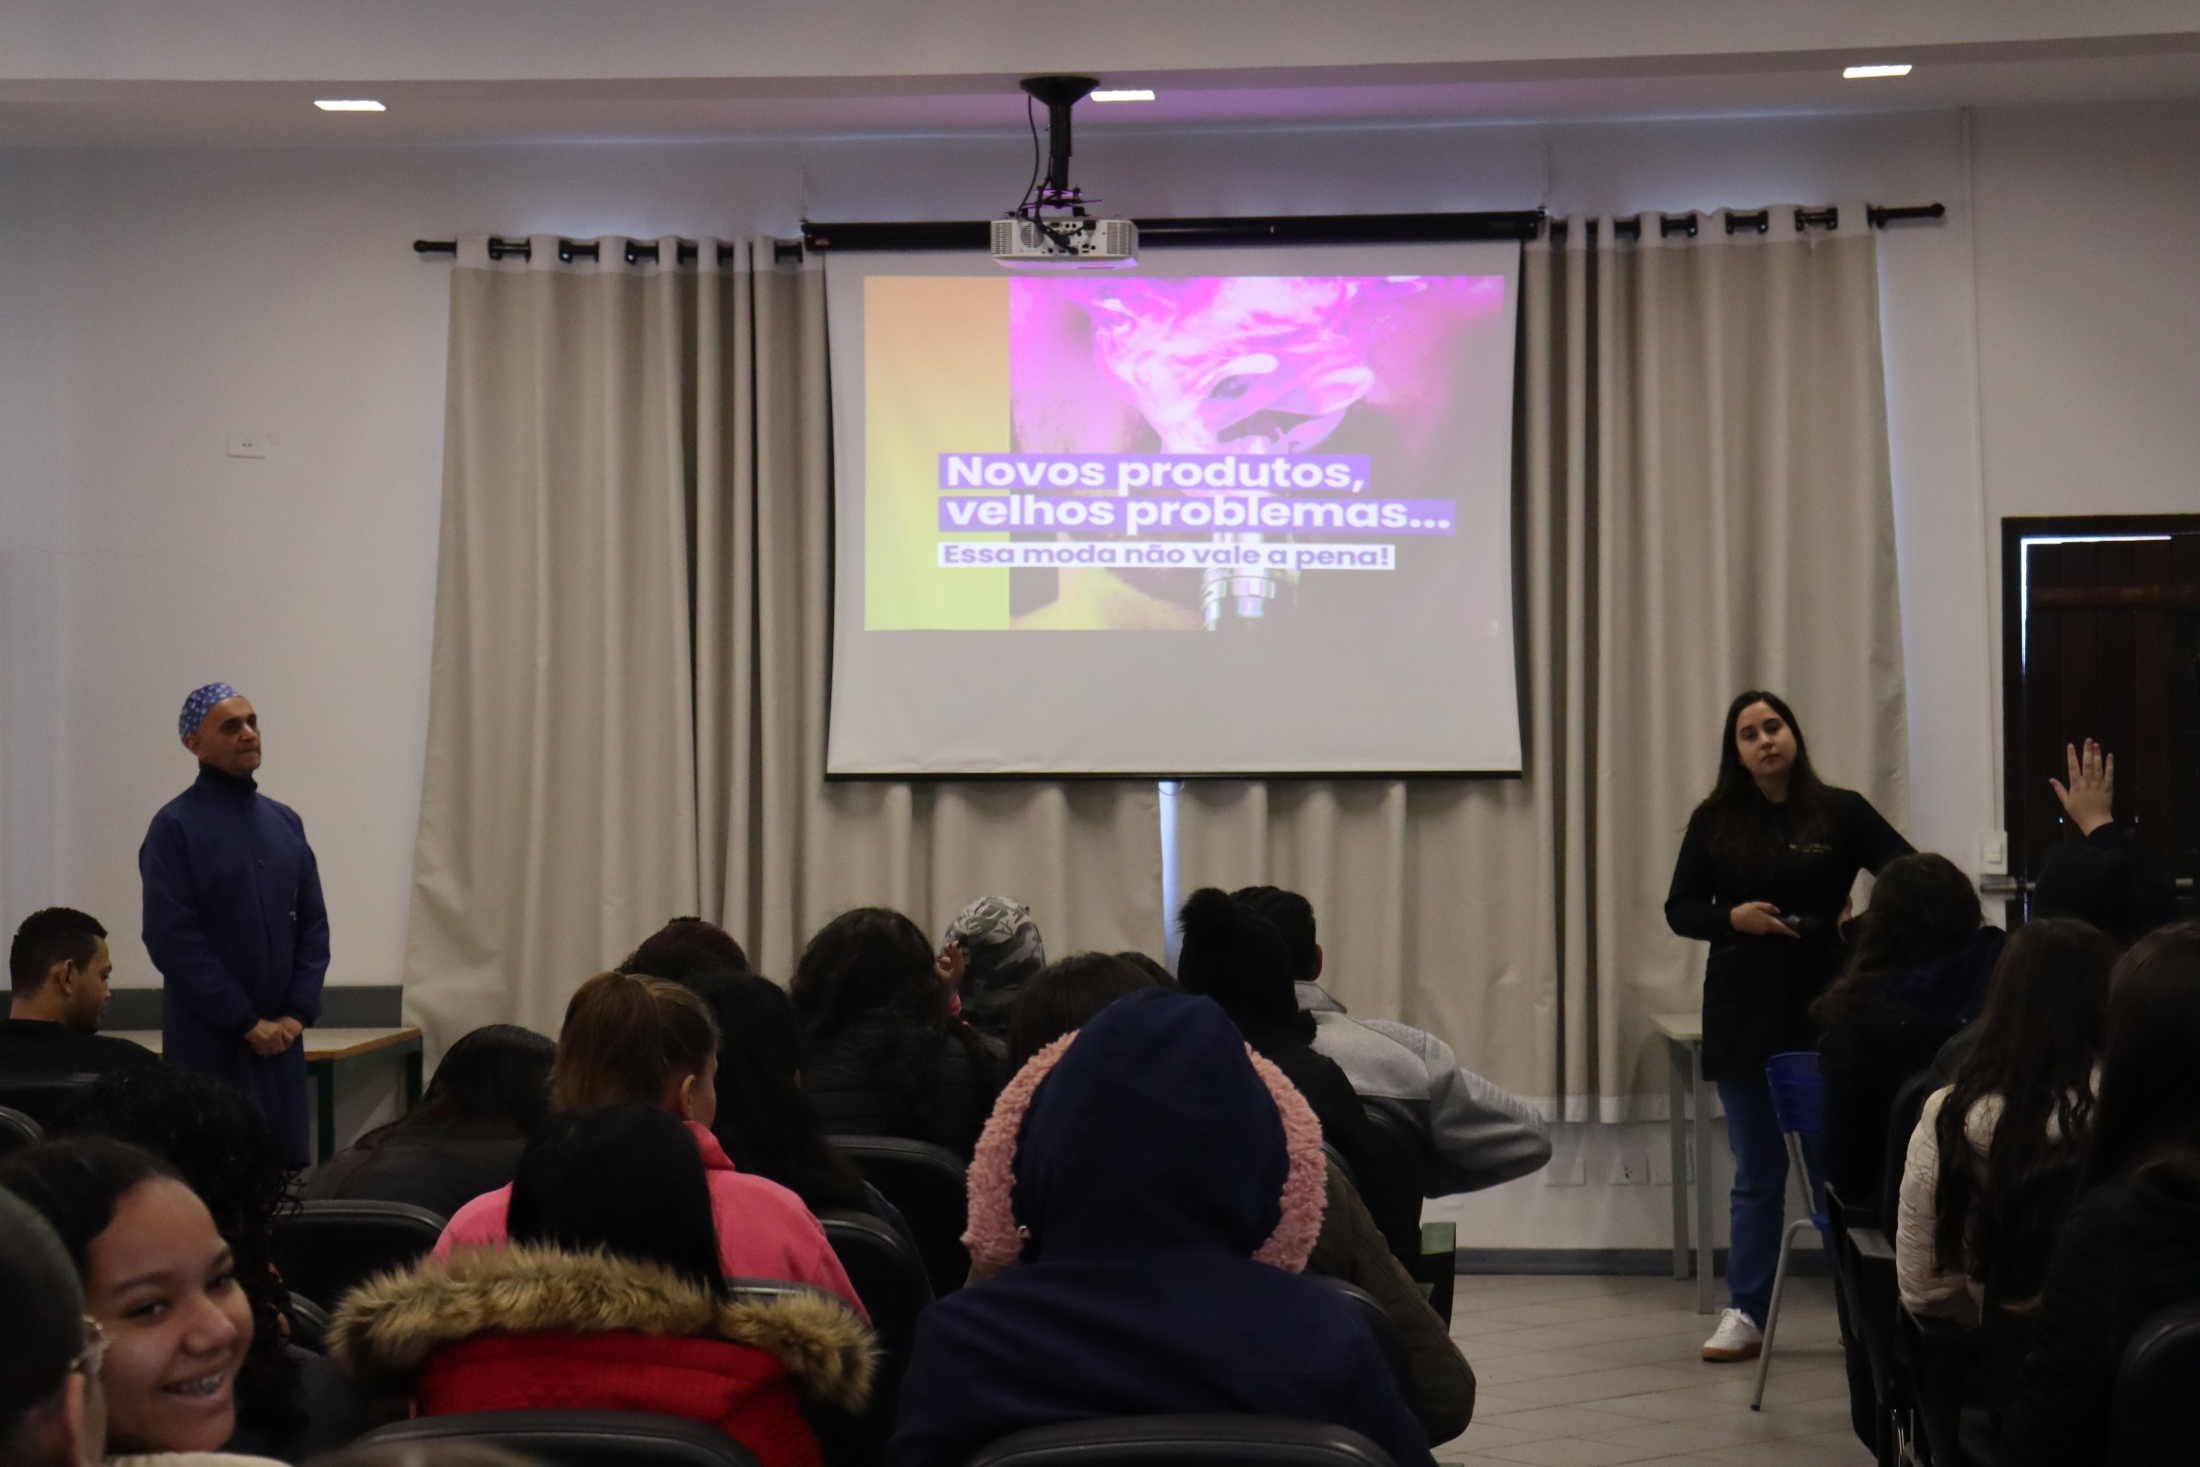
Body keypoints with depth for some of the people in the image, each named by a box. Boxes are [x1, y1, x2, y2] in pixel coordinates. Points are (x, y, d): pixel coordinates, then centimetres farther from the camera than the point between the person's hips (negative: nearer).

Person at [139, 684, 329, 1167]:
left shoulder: (285, 822, 11)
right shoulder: (176, 826, -7)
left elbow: (313, 924, 11)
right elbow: (172, 939, -13)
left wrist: (296, 1014, -3)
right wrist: (247, 1022, -13)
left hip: (280, 1038, 5)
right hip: (207, 1042, -5)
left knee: (290, 1166, 4)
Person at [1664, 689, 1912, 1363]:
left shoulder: (1840, 812, 1)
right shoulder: (1715, 821, 6)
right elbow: (1679, 909, 7)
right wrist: (1733, 918, -12)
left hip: (1828, 1009, -2)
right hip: (1743, 1012, 2)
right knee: (1757, 1172, 9)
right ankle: (1746, 1313, 14)